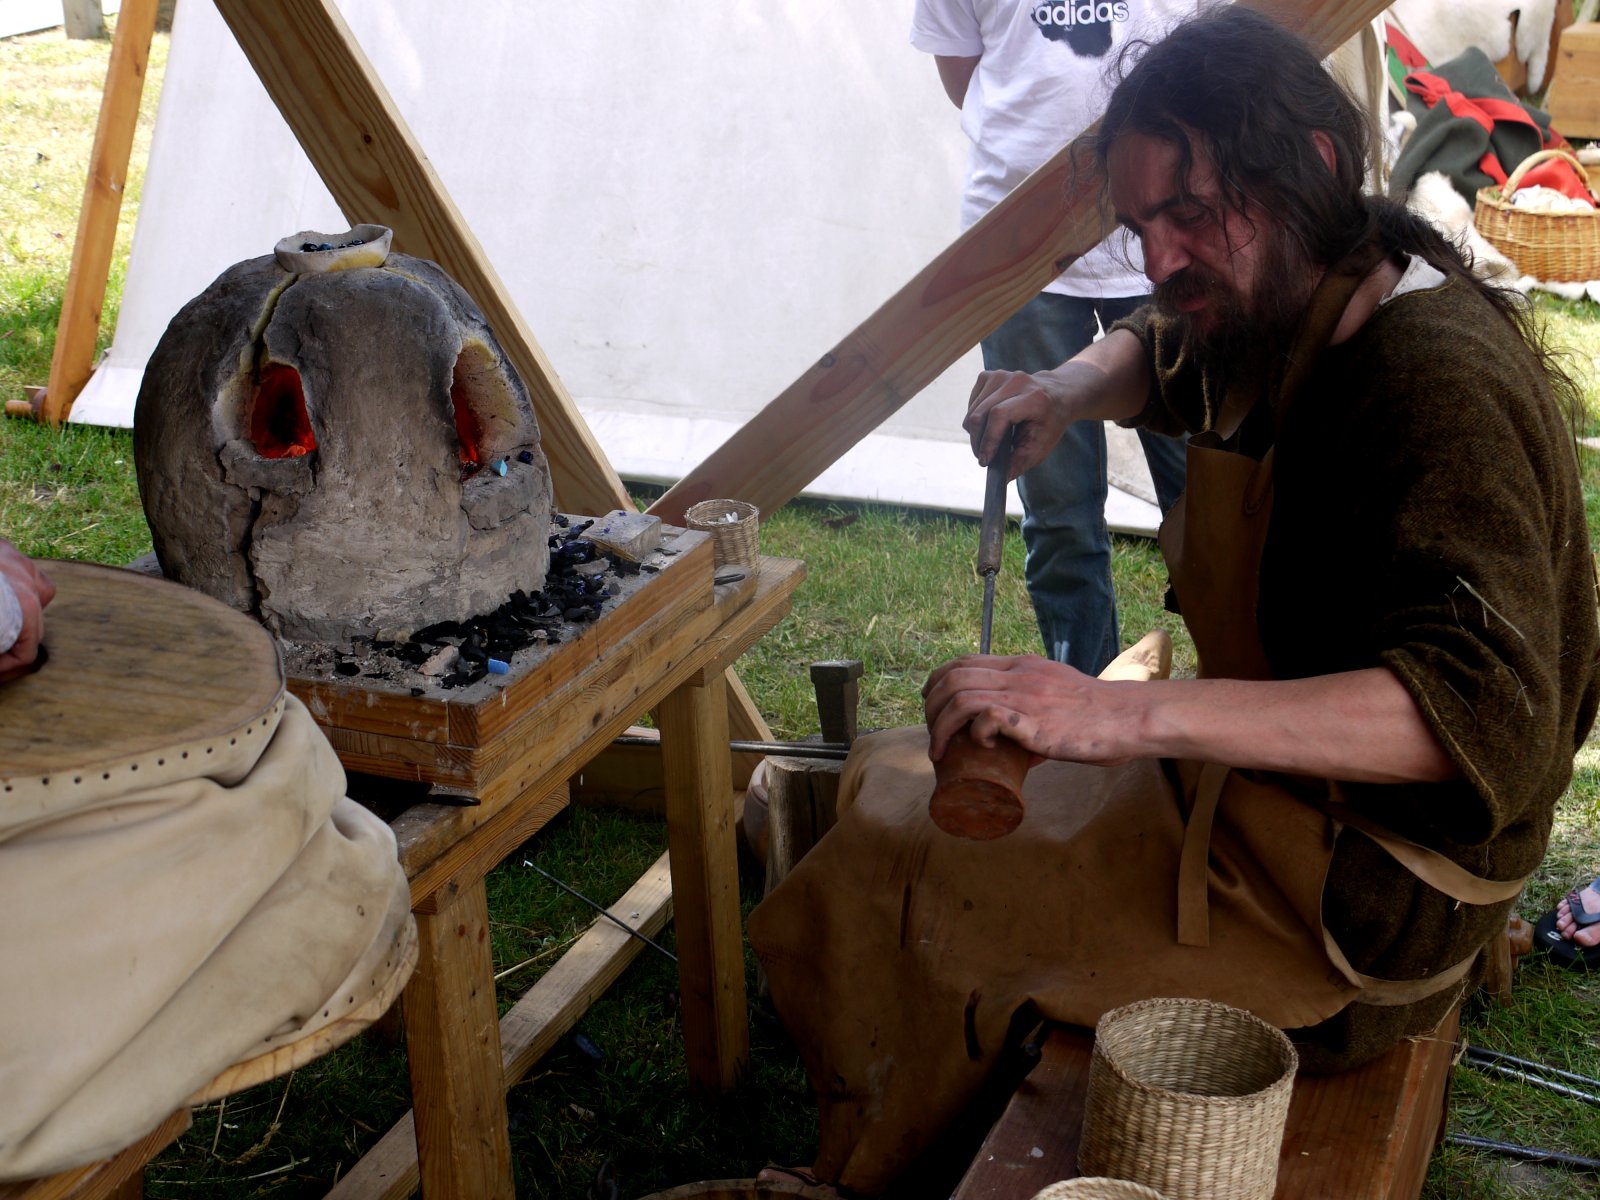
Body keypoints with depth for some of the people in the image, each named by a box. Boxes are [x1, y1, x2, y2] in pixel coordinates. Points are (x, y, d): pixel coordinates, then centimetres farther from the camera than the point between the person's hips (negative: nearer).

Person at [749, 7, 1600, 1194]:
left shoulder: (1441, 388, -27)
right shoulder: (1291, 315, 1)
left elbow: (1480, 705, -40)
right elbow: (1157, 353, 24)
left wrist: (1129, 714, -48)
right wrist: (1070, 389, -1)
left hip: (1348, 905, -10)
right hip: (1266, 788, 10)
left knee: (882, 872, -13)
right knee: (890, 775, 14)